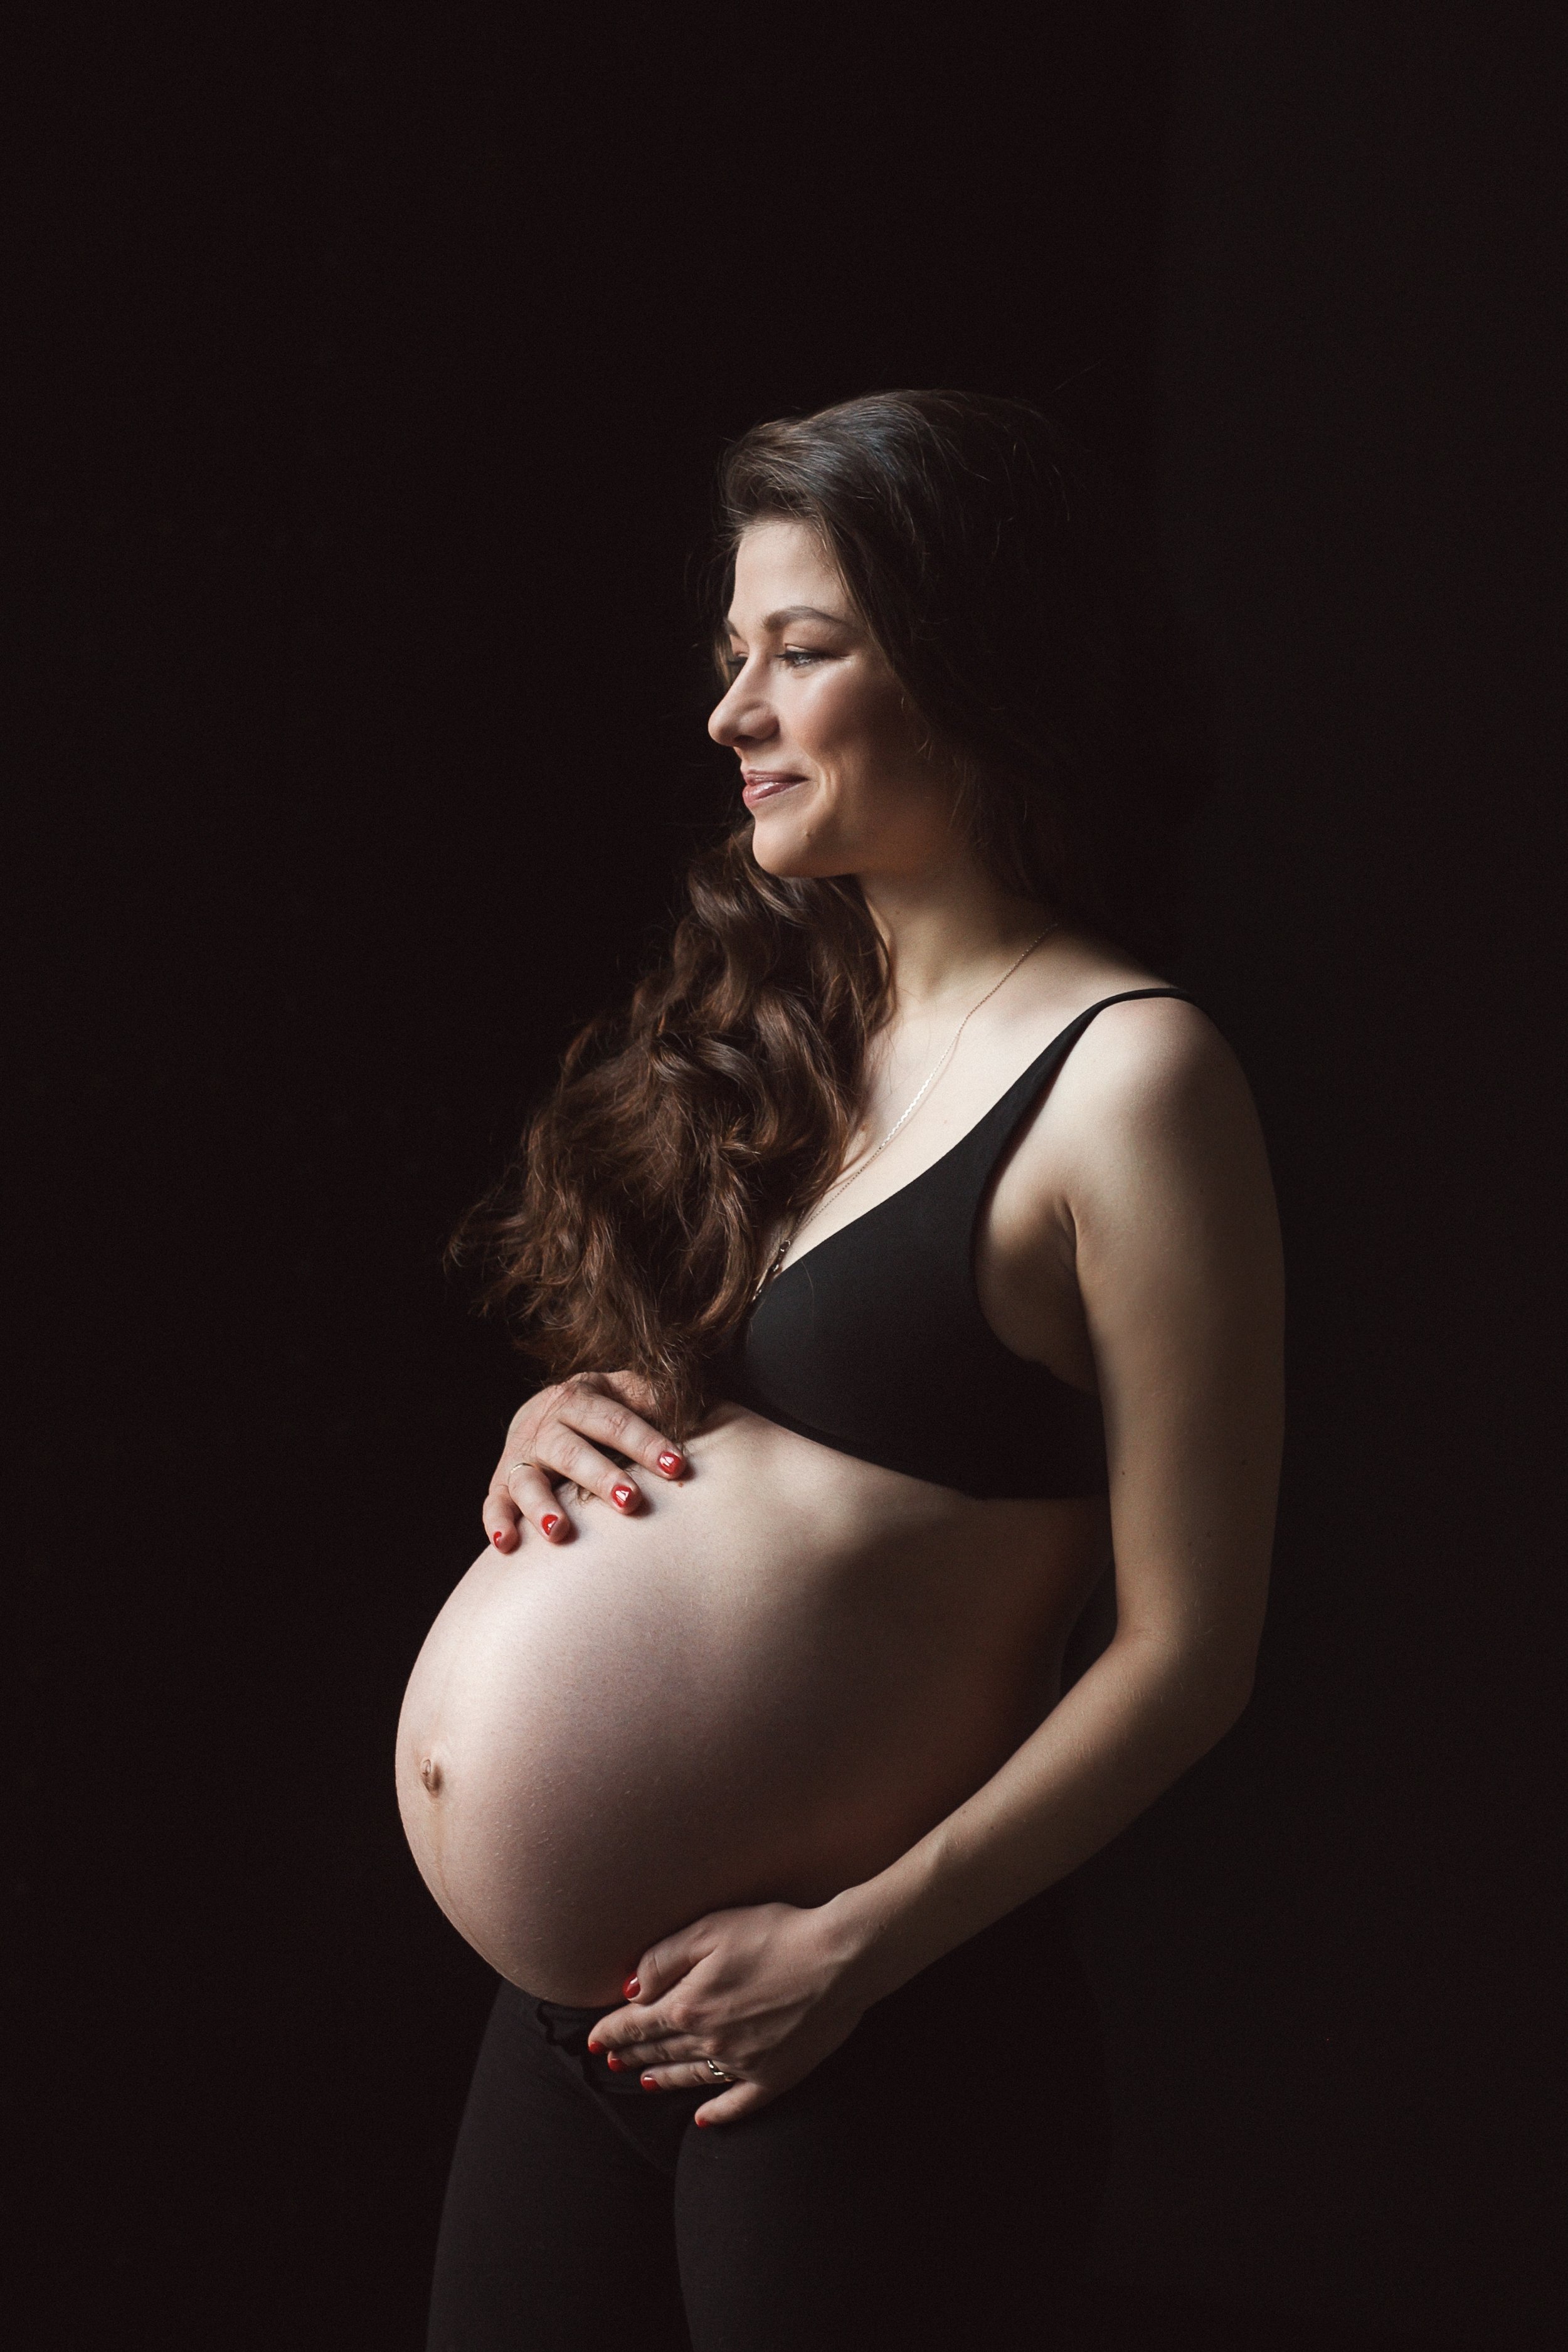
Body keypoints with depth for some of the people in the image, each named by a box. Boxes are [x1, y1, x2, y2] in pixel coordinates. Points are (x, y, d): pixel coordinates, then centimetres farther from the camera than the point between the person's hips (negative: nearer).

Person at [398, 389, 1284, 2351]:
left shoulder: (1126, 1075, -13)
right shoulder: (779, 1018, 9)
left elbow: (1186, 1653, -13)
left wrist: (854, 1946, -16)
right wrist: (555, 1419, 0)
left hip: (876, 2038, -6)